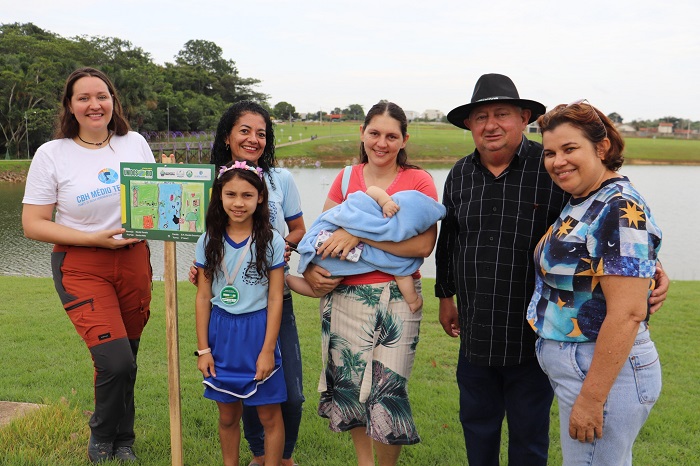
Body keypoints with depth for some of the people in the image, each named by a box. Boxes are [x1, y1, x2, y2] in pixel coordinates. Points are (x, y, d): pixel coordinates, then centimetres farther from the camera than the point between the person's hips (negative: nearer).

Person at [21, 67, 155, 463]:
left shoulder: (135, 143, 3)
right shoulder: (52, 154, -6)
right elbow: (33, 224, -6)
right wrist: (95, 239, -16)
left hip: (133, 259, 4)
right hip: (81, 266, -3)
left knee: (125, 361, 11)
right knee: (116, 361, -13)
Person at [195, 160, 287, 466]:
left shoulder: (271, 242, -6)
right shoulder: (209, 242, 1)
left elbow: (275, 299, -6)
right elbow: (203, 298, 3)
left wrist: (268, 350, -9)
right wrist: (203, 349, 1)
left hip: (258, 331, -2)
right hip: (221, 332, 3)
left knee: (269, 415, 6)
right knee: (227, 415, 14)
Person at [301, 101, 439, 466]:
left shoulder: (418, 182, -3)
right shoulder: (345, 179, 9)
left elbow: (424, 245, -17)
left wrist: (361, 234, -21)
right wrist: (310, 269, -8)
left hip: (396, 300, -3)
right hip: (344, 297, 3)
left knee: (387, 393, -2)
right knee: (349, 385, 10)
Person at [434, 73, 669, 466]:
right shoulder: (460, 176, 4)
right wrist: (446, 295, 22)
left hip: (535, 335, -4)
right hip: (476, 334, 5)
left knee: (529, 433, 14)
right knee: (477, 423, 21)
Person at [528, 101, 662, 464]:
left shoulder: (620, 210, -20)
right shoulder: (581, 203, 9)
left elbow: (627, 314, -25)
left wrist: (591, 399, -23)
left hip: (605, 373, -9)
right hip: (575, 366, 9)